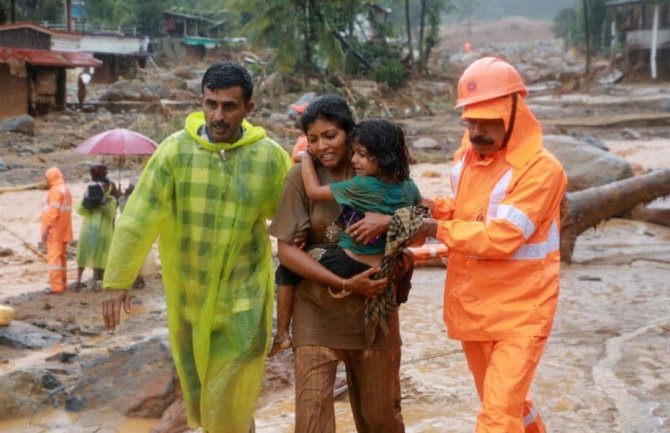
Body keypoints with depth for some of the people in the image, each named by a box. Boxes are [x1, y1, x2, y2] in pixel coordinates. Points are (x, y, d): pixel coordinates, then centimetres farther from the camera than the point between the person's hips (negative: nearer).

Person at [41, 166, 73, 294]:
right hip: (64, 231, 10)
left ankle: (56, 286, -11)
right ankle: (62, 283, 21)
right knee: (62, 256, 15)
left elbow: (54, 212, -21)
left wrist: (46, 229, -19)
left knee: (54, 257, -8)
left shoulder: (56, 191, -14)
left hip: (55, 230, -10)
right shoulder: (66, 190, 15)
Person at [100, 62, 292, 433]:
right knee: (196, 384, 20)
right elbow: (139, 218, -11)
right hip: (187, 292, 2)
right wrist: (117, 280, -13)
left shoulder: (270, 157, -10)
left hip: (243, 295, -1)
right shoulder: (175, 151, -12)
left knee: (231, 401, 1)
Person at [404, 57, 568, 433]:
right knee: (507, 401, 21)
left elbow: (499, 238, -25)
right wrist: (438, 208, -2)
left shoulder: (541, 168, -19)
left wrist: (438, 229, -15)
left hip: (519, 311, -7)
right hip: (471, 306, 7)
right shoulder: (467, 157, 5)